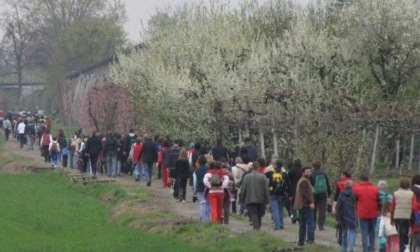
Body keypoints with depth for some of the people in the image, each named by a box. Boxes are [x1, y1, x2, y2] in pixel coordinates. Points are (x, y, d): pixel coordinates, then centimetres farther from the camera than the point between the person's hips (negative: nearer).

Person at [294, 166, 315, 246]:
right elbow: (304, 193, -23)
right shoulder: (304, 181, -13)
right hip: (306, 206, -11)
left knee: (302, 224, 13)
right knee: (310, 222, -11)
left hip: (301, 206, 11)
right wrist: (310, 202, -26)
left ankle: (301, 241, 16)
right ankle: (310, 239, -17)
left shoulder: (302, 181, 20)